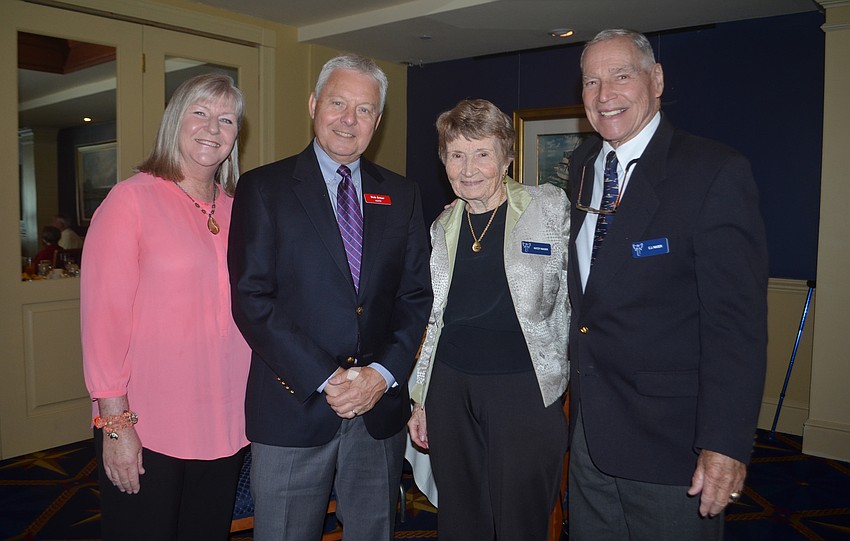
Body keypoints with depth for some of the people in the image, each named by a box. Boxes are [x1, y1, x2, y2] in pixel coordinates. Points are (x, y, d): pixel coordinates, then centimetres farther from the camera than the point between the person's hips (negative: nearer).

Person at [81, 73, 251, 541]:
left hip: (226, 429, 5)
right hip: (146, 432, -5)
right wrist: (115, 423, -13)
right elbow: (102, 315, -11)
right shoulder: (131, 199, -7)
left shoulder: (237, 209, 7)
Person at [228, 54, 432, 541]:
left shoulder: (402, 195, 8)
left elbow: (417, 296, 5)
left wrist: (383, 373, -9)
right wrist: (323, 380, -14)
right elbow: (251, 299, -9)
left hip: (381, 410, 3)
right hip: (292, 407, -2)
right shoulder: (263, 188, -1)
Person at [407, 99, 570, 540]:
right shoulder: (443, 226, 8)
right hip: (450, 389, 4)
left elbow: (573, 299, -1)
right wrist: (420, 400, 14)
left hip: (526, 390, -4)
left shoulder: (551, 208, -4)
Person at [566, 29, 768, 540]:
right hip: (589, 426, 6)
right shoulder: (584, 166, 9)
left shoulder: (716, 172, -13)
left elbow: (737, 320, -17)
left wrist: (726, 443, -20)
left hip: (669, 437, -6)